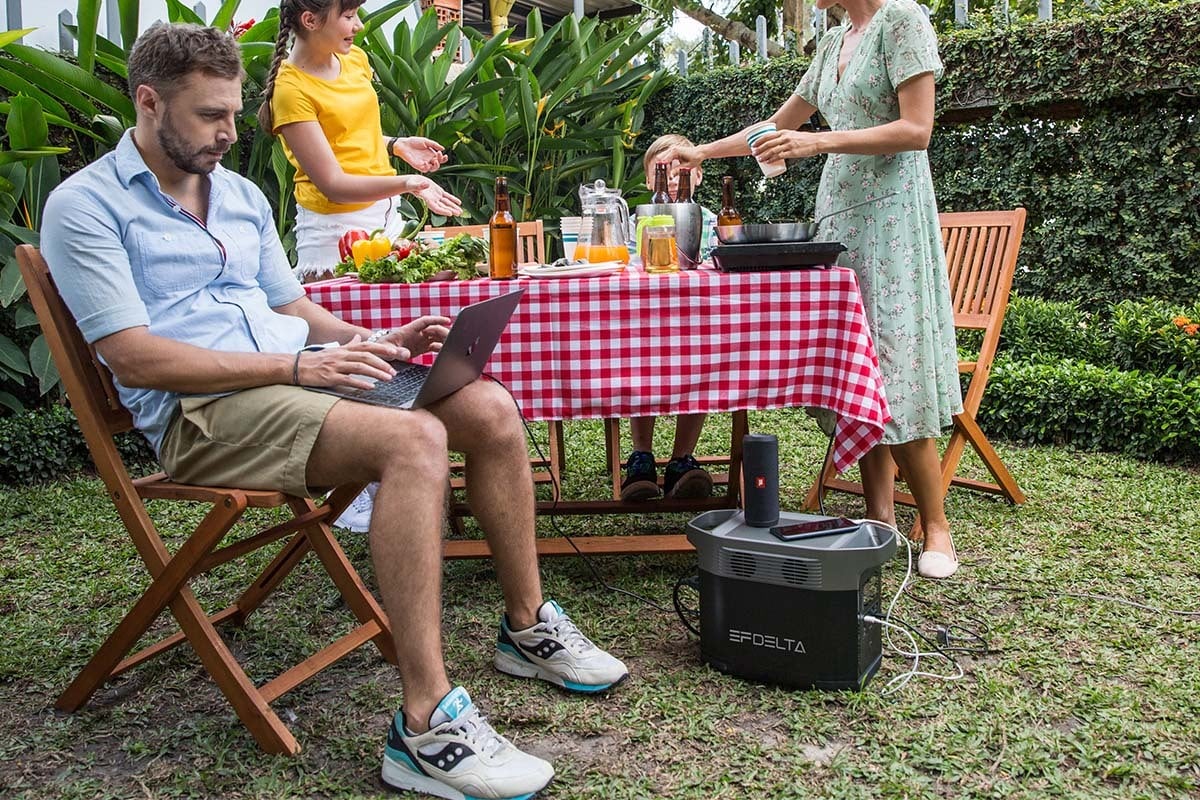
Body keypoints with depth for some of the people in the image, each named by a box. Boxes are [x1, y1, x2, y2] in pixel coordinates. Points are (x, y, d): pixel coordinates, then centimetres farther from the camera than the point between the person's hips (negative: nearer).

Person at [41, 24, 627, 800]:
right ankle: (426, 726, -30)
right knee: (414, 438, -33)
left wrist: (376, 342, 2)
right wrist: (295, 365, -19)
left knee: (490, 408, -10)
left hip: (298, 371, 7)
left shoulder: (243, 195, 19)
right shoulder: (84, 206, -3)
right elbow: (134, 357, -13)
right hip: (202, 409, -7)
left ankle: (528, 627, 5)